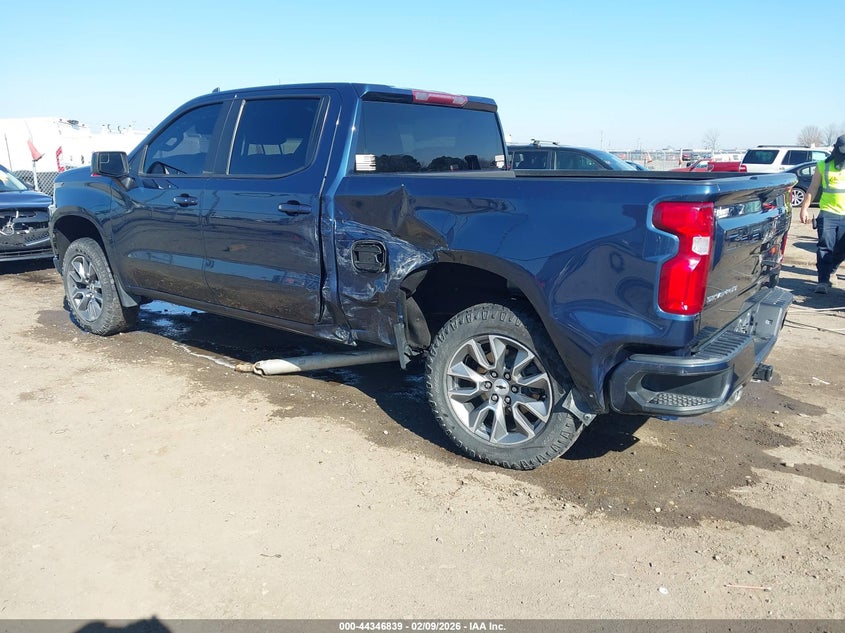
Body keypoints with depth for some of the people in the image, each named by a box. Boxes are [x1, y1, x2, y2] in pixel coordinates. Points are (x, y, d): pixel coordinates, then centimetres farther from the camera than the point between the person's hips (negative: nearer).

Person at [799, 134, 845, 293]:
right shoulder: (823, 166, 2)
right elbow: (812, 189, 6)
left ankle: (828, 271, 28)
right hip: (827, 213, -2)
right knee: (825, 248, -7)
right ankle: (823, 280, -6)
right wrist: (804, 209, 1)